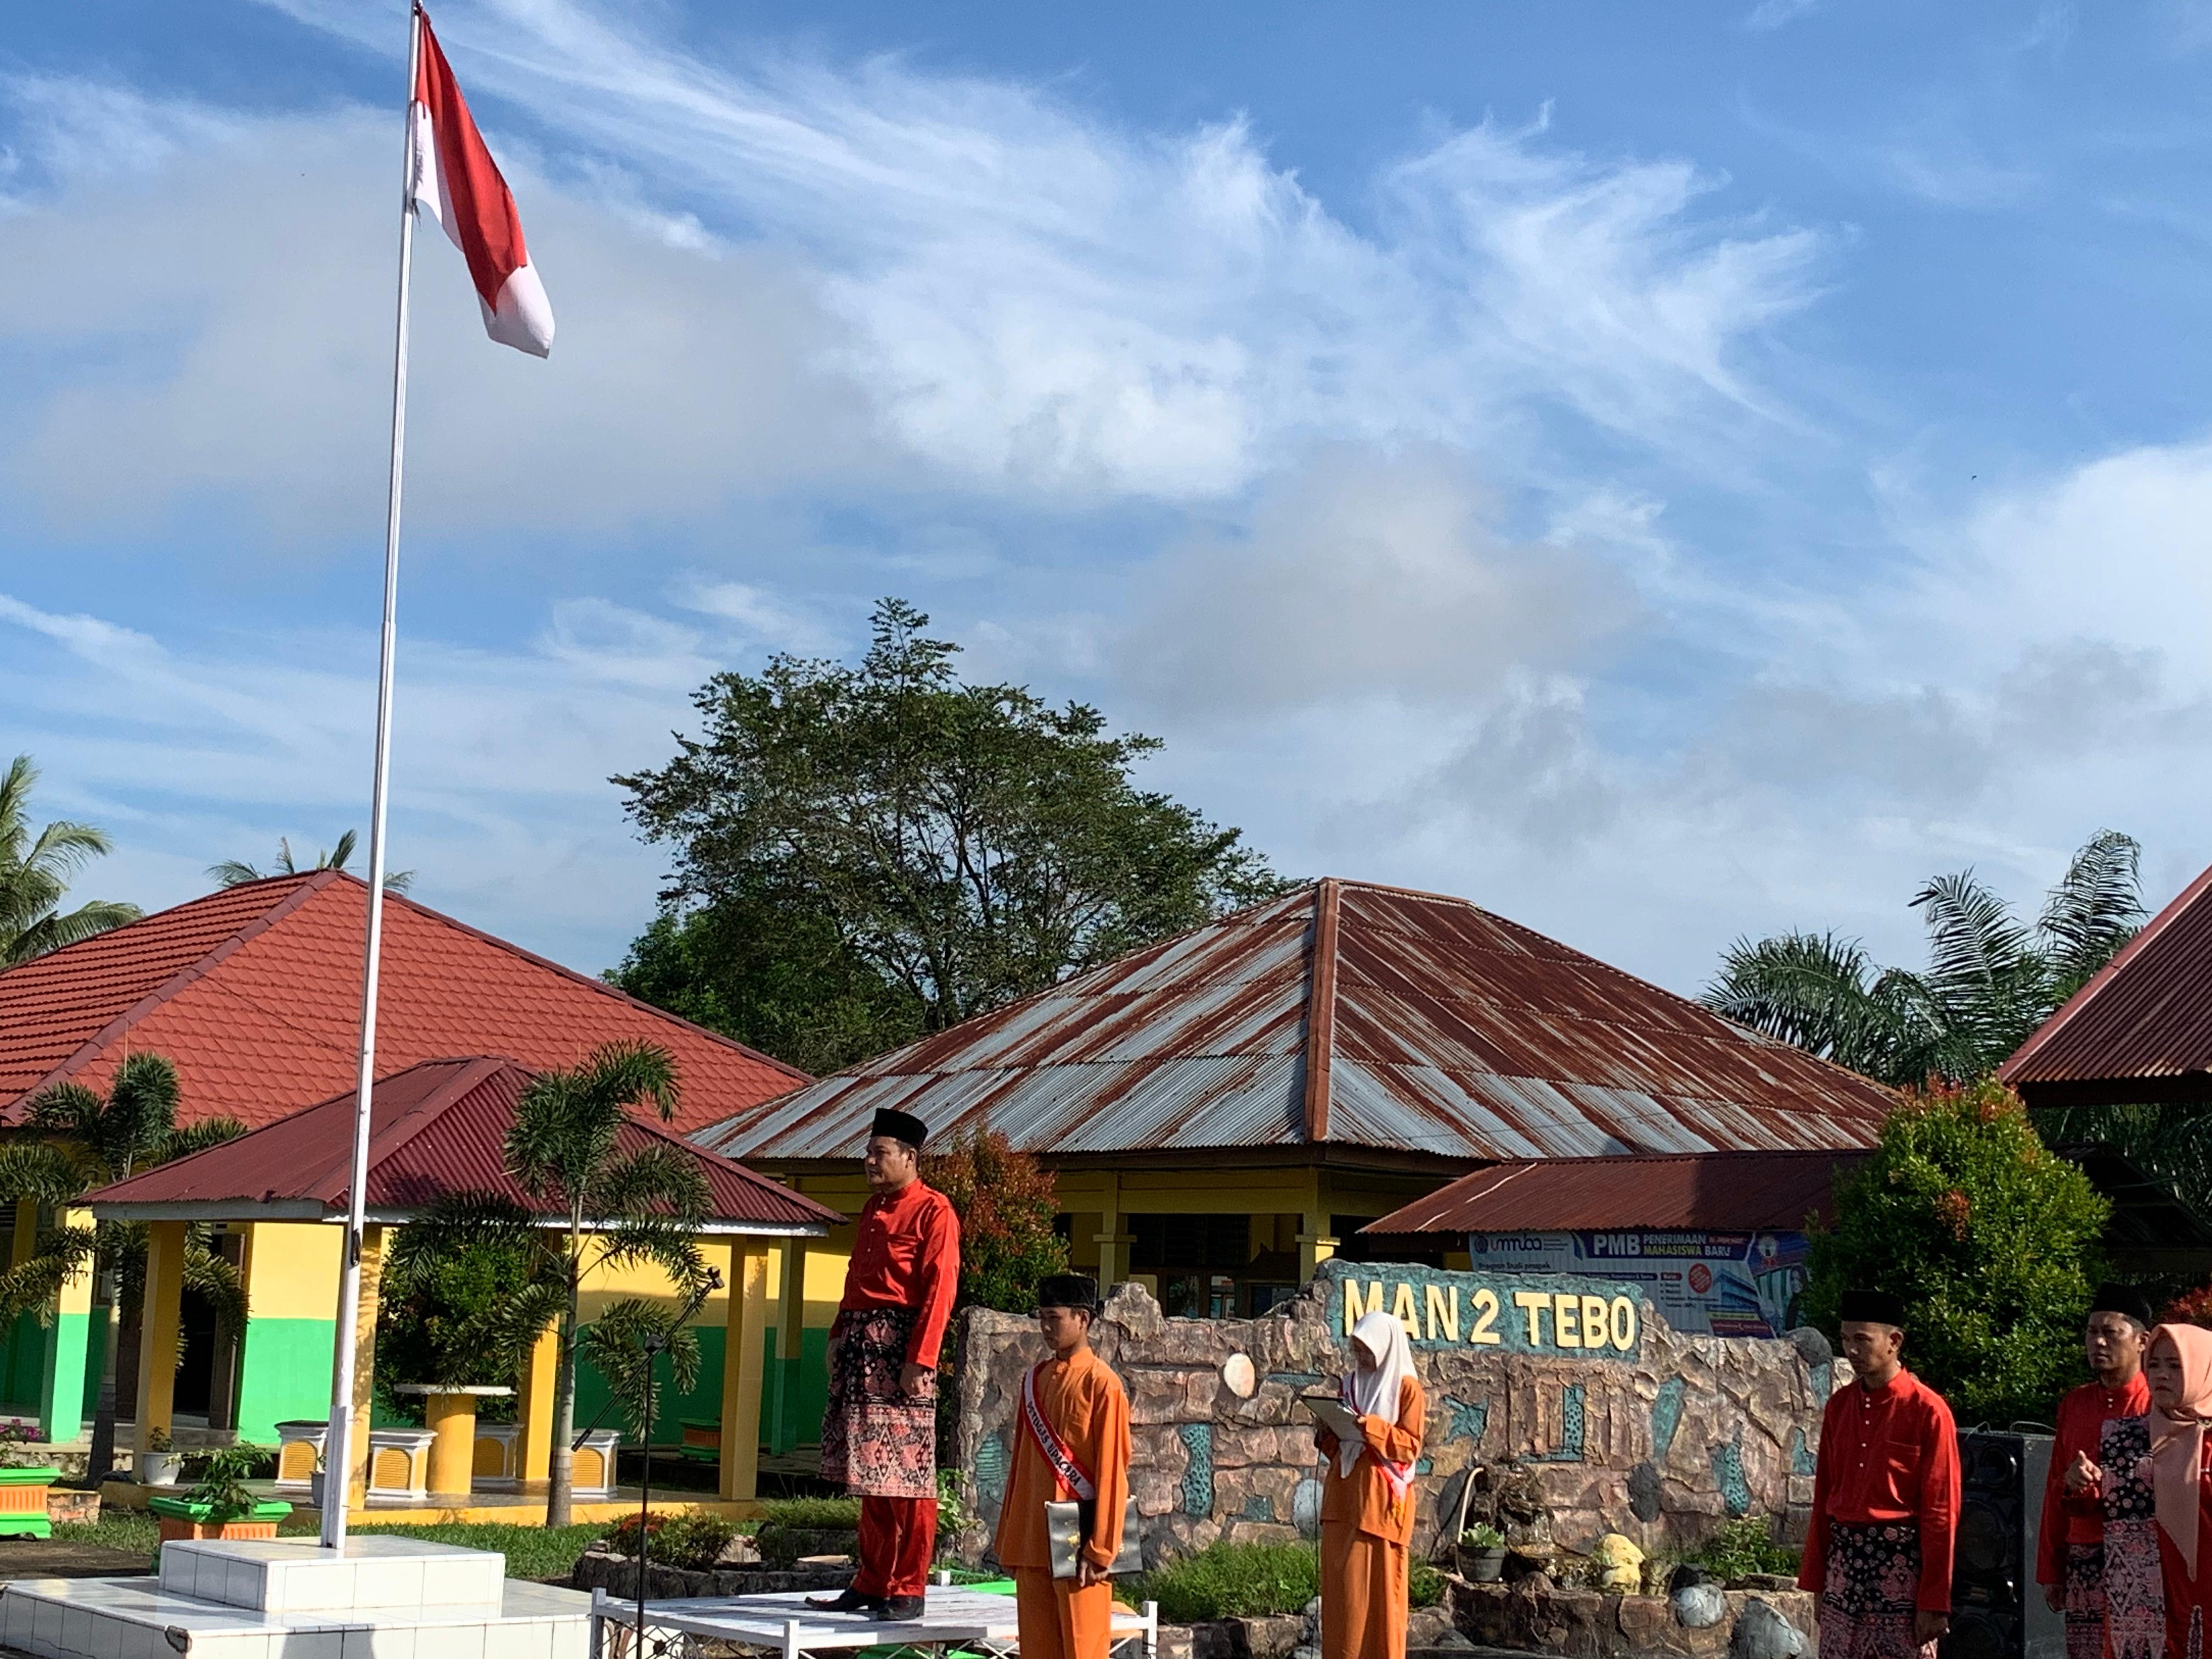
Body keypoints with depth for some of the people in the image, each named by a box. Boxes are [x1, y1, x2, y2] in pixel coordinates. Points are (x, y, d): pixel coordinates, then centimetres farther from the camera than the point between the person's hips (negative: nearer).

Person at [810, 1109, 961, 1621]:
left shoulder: (933, 1211, -8)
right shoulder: (873, 1208, 17)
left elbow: (939, 1290, -14)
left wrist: (920, 1361, -19)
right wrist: (839, 1336, 15)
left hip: (901, 1346, -8)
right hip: (861, 1347, 8)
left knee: (907, 1478, -4)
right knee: (868, 1475, 12)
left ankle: (909, 1592, 1)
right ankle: (871, 1583, 18)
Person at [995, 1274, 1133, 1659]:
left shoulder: (1101, 1384, -10)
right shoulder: (1036, 1379, 11)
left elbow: (1112, 1471, -11)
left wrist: (1100, 1549, -14)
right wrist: (1008, 1539, 14)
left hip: (1077, 1541, -7)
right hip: (1032, 1540, 7)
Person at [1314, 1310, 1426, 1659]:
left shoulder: (1406, 1388, -1)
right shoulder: (1349, 1384, 16)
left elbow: (1410, 1446, -9)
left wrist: (1368, 1426, -18)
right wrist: (1327, 1433, -1)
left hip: (1380, 1499, -6)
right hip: (1343, 1497, 6)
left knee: (1379, 1586, -6)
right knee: (1341, 1587, 3)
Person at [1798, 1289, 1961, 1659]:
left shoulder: (1928, 1410, -8)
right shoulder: (1839, 1405, 9)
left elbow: (1942, 1511, -9)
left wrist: (1935, 1602, -11)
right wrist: (1816, 1582, 12)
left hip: (1902, 1562, -5)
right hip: (1843, 1560, 5)